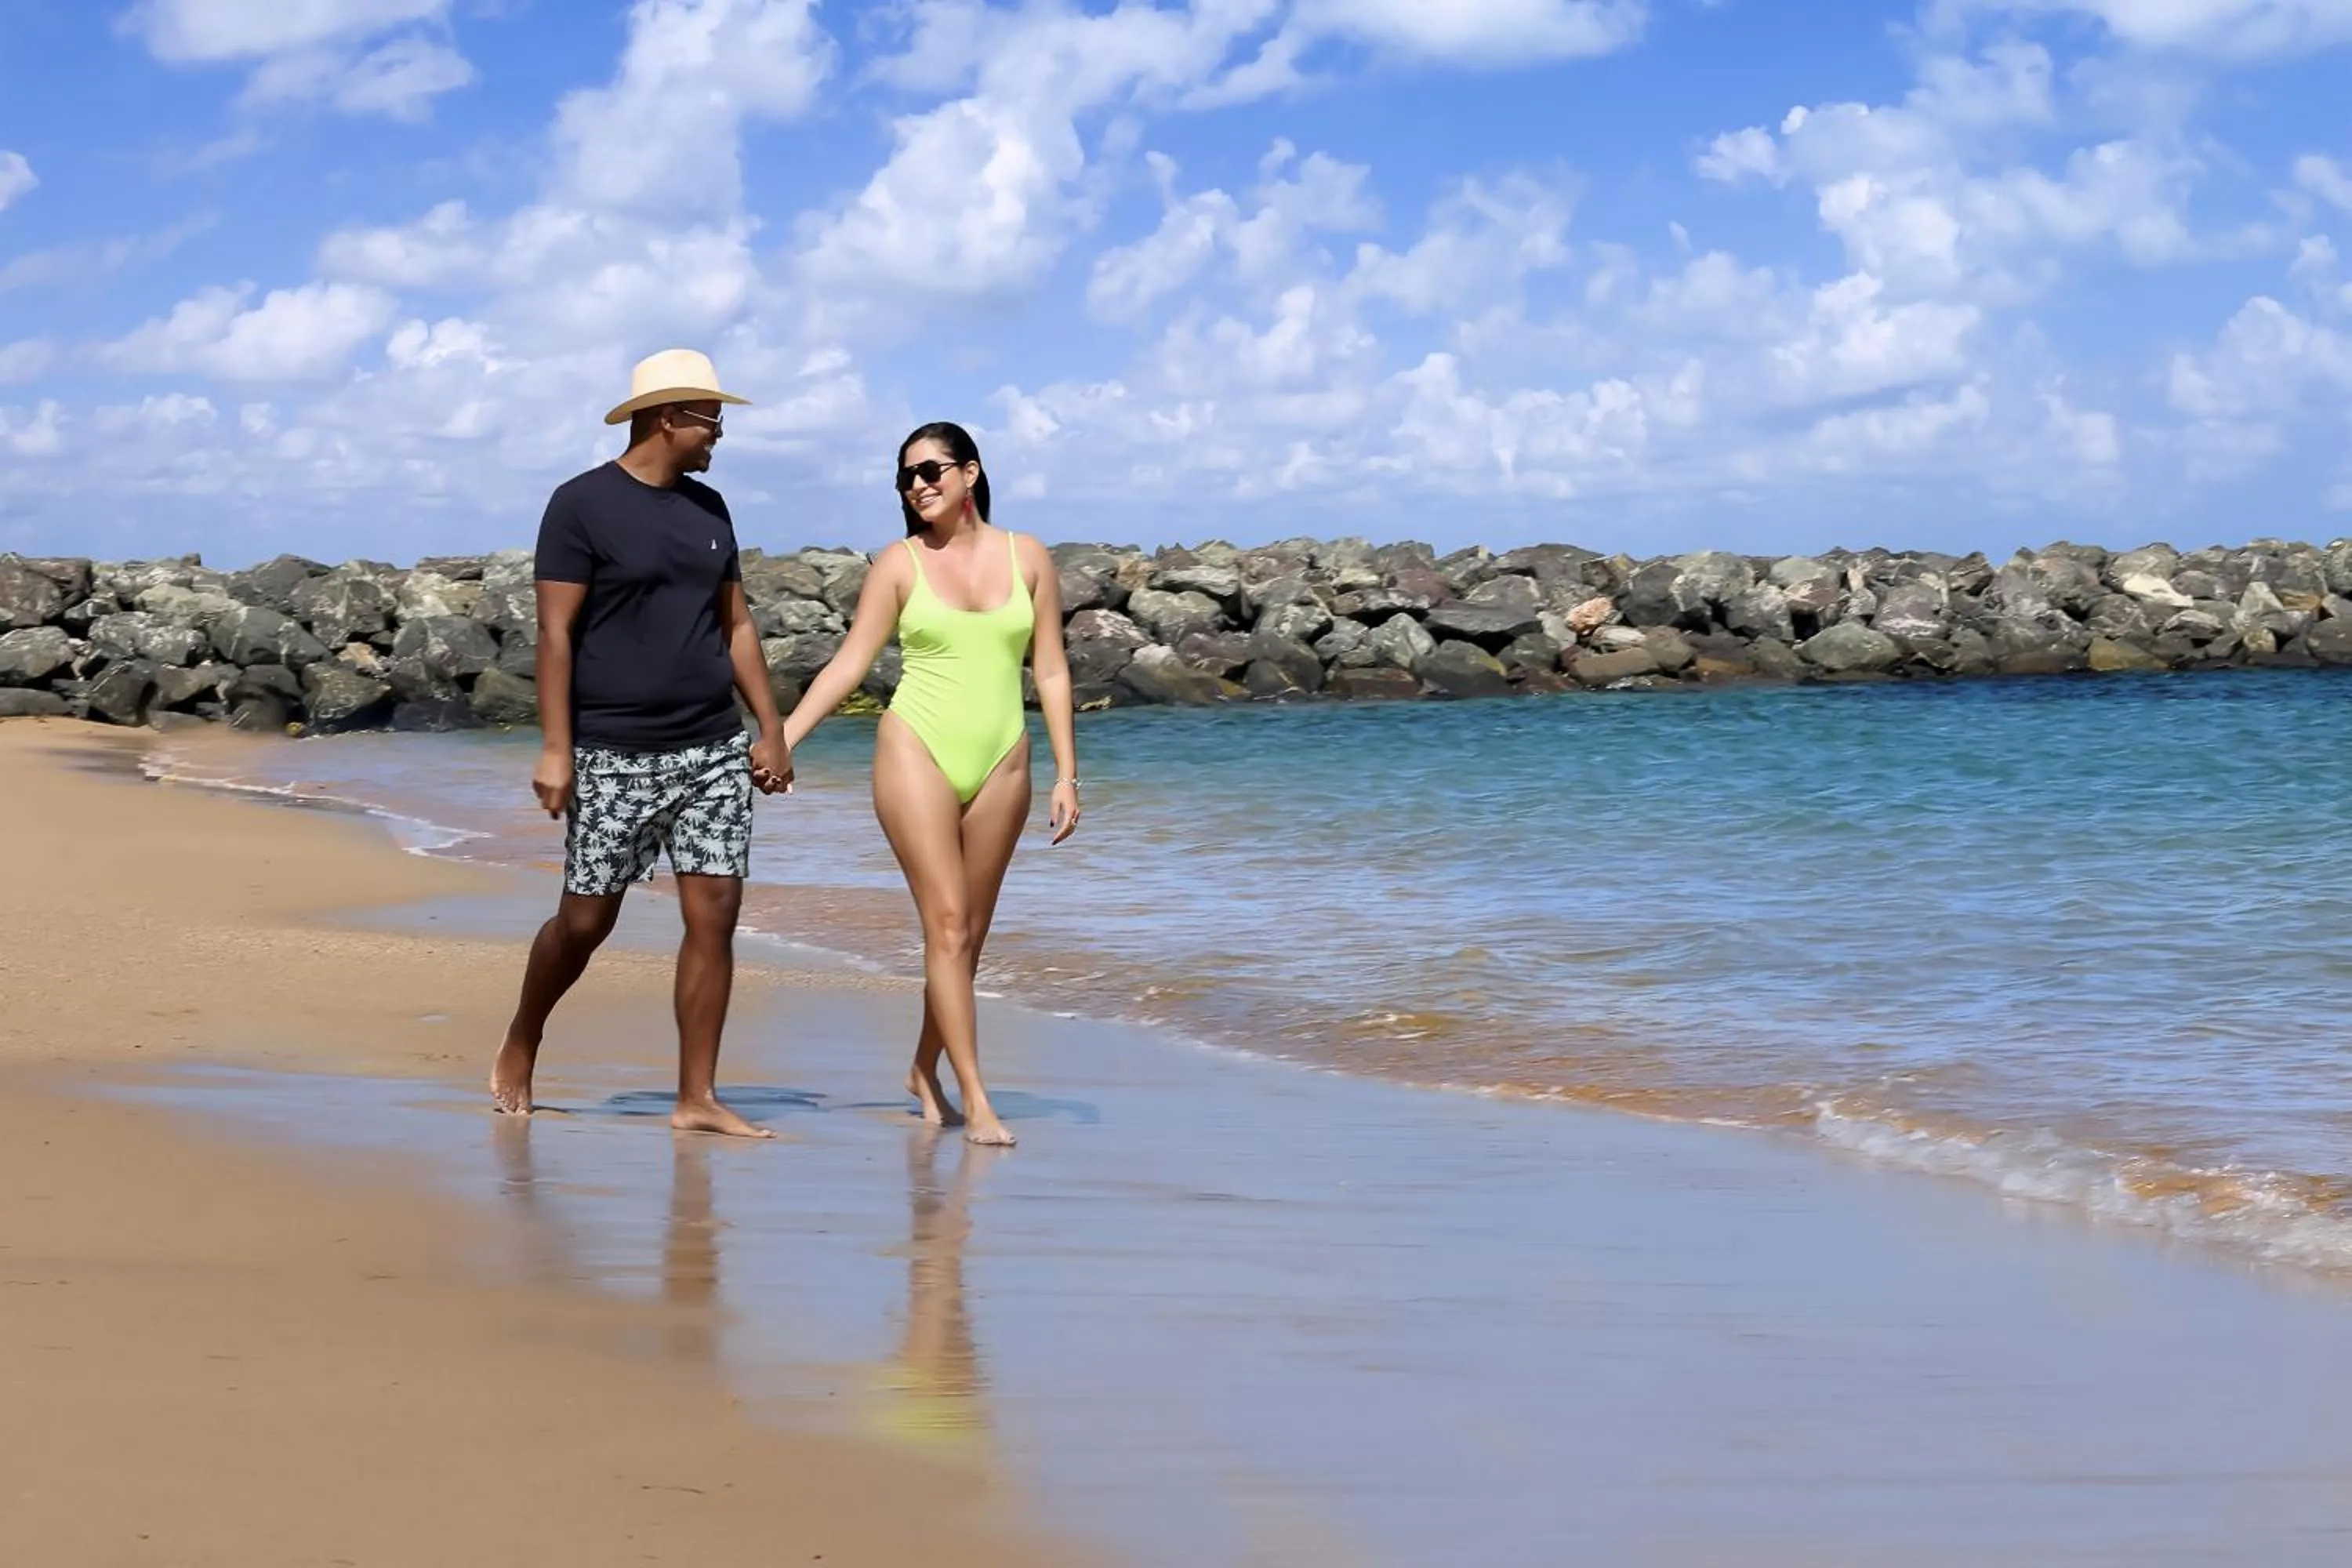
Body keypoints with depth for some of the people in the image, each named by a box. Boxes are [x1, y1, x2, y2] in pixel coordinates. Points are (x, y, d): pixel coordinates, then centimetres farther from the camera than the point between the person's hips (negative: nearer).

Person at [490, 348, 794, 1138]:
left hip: (715, 749, 5)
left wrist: (772, 731, 11)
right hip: (614, 755, -5)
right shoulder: (581, 505, -6)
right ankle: (519, 1050, 28)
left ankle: (697, 1098, 4)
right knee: (586, 919, 3)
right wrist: (554, 748, -14)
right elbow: (556, 633, -9)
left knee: (714, 914, -2)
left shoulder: (708, 509, 13)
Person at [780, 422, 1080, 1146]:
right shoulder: (899, 563, 2)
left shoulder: (1027, 558, 5)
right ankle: (975, 1100, -8)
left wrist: (1066, 774, 3)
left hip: (999, 762, 2)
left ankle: (924, 1073, 25)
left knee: (969, 933, 7)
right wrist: (781, 739, -7)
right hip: (918, 752, -2)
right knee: (947, 924, -9)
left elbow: (1050, 671, 7)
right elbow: (849, 663, 1)